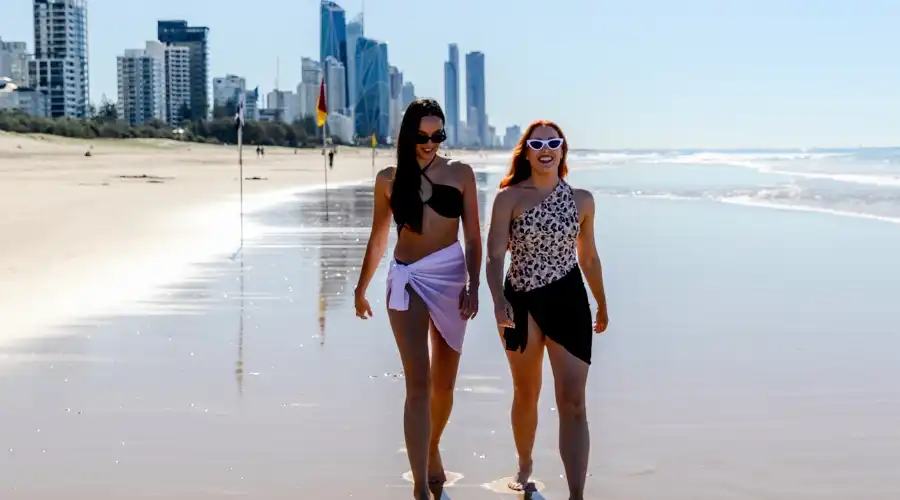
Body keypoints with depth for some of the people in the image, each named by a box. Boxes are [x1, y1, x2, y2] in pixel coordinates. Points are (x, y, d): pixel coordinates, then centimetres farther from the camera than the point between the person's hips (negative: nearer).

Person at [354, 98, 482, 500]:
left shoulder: (460, 174, 4)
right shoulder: (389, 179, 7)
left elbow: (473, 237, 3)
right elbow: (378, 239, 16)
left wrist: (473, 285, -8)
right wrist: (361, 289, 21)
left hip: (450, 276, 1)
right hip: (406, 278, -1)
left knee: (443, 383, 10)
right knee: (418, 383, -10)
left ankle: (432, 449, 39)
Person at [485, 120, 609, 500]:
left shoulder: (581, 200, 4)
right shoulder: (509, 198, -4)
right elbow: (495, 255, -12)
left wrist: (602, 306, 22)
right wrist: (498, 300, -28)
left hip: (568, 301, 0)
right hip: (521, 303, 0)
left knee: (572, 403, -9)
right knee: (526, 394, 18)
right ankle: (524, 466, 42)